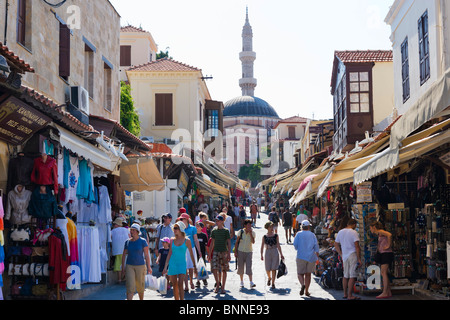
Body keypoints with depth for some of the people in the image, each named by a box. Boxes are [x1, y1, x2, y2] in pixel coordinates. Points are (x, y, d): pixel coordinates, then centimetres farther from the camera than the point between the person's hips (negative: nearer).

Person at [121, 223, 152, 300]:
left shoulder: (142, 241, -5)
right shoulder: (127, 242, 4)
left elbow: (146, 255, -6)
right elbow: (124, 255, 12)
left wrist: (148, 267, -9)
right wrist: (123, 267, 10)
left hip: (140, 266, -2)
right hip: (129, 266, 2)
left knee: (140, 286, 9)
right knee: (130, 286, -10)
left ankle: (141, 299, 32)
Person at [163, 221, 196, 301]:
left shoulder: (187, 240, -4)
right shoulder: (172, 240, 4)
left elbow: (191, 254, 3)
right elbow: (170, 254, 9)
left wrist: (195, 265, 7)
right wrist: (165, 267, 8)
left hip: (182, 264, -3)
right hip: (172, 264, 3)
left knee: (180, 284, -15)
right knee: (175, 286, 7)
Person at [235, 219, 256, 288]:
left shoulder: (253, 233, -2)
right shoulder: (241, 232, -1)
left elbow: (253, 242, -16)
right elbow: (237, 242, 4)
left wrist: (250, 233, -20)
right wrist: (235, 251, 0)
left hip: (249, 252, -1)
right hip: (240, 251, 1)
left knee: (249, 267, -11)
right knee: (241, 267, 6)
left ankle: (251, 282, -15)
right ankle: (241, 281, 21)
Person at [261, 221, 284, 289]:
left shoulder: (275, 236, 4)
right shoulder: (264, 237, 5)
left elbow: (278, 245, 5)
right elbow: (262, 247, 5)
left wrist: (281, 254, 2)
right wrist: (261, 255, -3)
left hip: (275, 252, -1)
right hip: (268, 252, 1)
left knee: (274, 269, -5)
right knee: (268, 269, 3)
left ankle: (273, 283, 4)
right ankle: (269, 278, 35)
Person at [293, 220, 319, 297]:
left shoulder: (299, 234, 1)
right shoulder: (312, 235, 5)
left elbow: (295, 244, -6)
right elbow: (316, 245, -2)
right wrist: (317, 256, 2)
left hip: (301, 257, -2)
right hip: (311, 257, 2)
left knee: (300, 273, 6)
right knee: (308, 274, 11)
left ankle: (303, 285, -22)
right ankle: (306, 291, 9)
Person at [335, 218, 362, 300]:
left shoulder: (340, 232, 11)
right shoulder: (354, 232, -9)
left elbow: (336, 244, 16)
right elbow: (357, 246, -13)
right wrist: (359, 259, -11)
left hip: (345, 256, 7)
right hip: (353, 255, -7)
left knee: (346, 275, 14)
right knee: (352, 276, -5)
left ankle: (345, 294, 19)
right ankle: (350, 295, -6)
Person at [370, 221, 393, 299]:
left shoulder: (380, 231, -8)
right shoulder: (379, 234, 20)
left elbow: (389, 235, -25)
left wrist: (388, 246, -20)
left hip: (386, 254, -10)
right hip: (383, 255, 10)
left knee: (384, 273, -11)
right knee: (385, 274, 9)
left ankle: (385, 293, -12)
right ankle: (389, 293, 11)